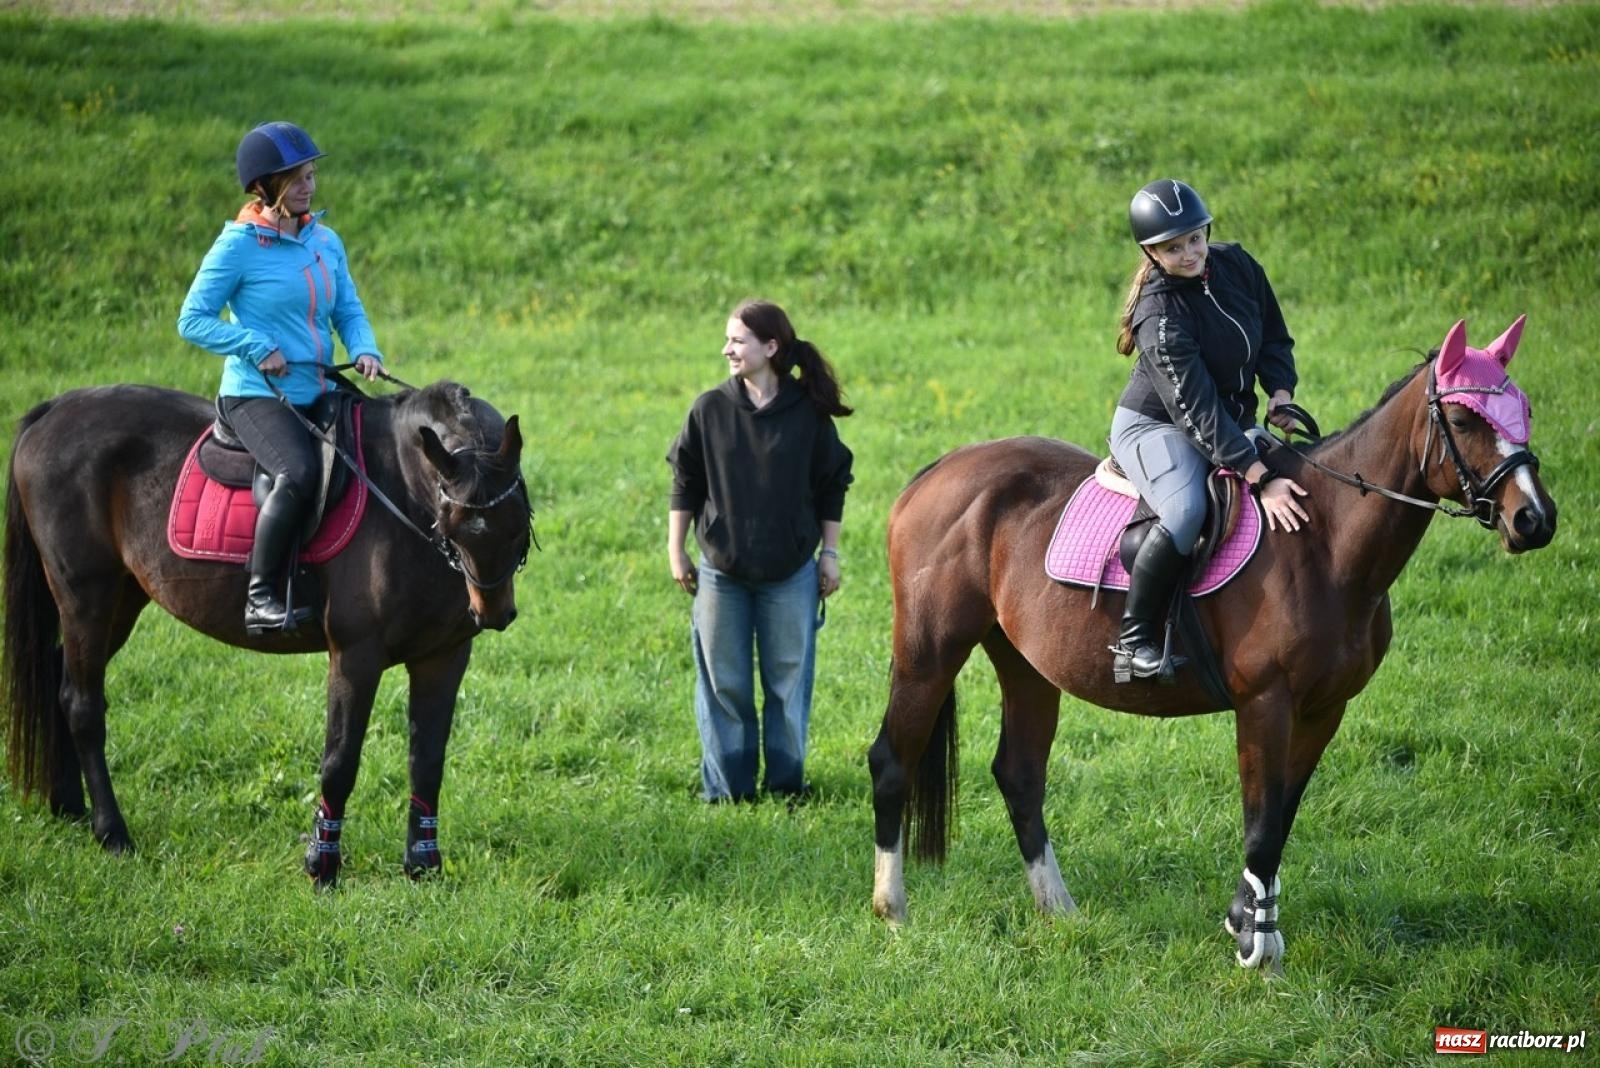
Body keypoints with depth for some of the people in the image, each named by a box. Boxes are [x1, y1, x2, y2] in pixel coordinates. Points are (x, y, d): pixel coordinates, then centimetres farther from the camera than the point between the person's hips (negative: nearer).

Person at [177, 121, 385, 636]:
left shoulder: (326, 241, 11)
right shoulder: (240, 244, -7)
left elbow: (349, 312, 15)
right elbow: (193, 319, -7)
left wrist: (365, 350, -7)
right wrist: (256, 346, -18)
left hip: (319, 394, 8)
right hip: (256, 395, -8)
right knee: (300, 471, -32)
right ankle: (259, 597, -28)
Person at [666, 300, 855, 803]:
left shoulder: (808, 412, -5)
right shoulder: (711, 409, -3)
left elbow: (832, 486, 4)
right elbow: (684, 484, 3)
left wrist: (829, 554, 3)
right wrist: (677, 553, 2)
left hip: (790, 573, -1)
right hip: (721, 573, 1)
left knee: (788, 680, 5)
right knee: (723, 684, 6)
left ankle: (786, 781, 17)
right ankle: (725, 785, 15)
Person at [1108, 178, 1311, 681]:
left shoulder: (1237, 266, -6)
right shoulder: (1160, 316, -27)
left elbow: (1276, 341, 9)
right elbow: (1198, 412, -32)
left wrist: (1280, 394, -12)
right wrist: (1260, 479, -38)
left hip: (1231, 424, 8)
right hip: (1155, 427, -8)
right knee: (1186, 511, -36)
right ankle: (1134, 640, -28)